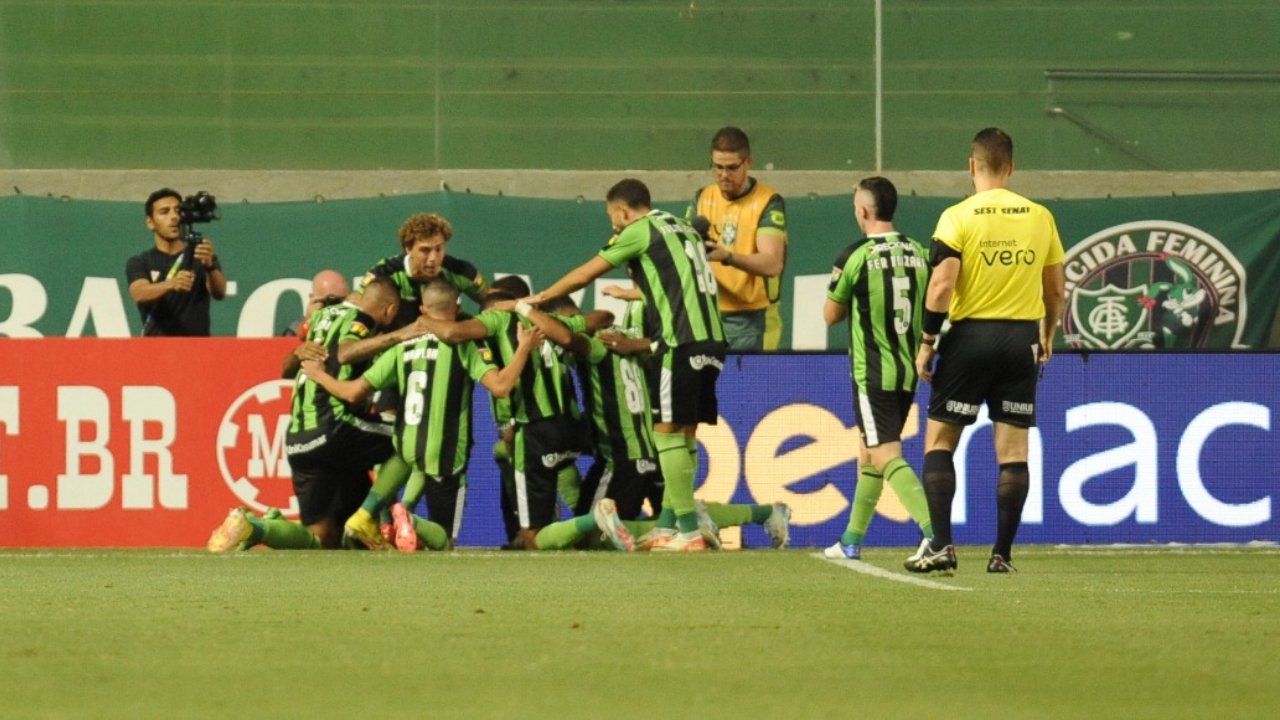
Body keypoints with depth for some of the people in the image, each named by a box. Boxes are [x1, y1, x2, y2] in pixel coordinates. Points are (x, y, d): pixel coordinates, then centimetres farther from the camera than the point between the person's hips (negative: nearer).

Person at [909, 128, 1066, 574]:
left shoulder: (958, 217, -7)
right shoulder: (1040, 217, 5)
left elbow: (941, 285, -14)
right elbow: (1056, 289, 10)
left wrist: (926, 343, -6)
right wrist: (1048, 336, 25)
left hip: (970, 335, -3)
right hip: (1022, 339, 3)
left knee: (939, 440, 6)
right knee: (1013, 450, 5)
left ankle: (940, 545, -5)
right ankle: (1002, 554, 4)